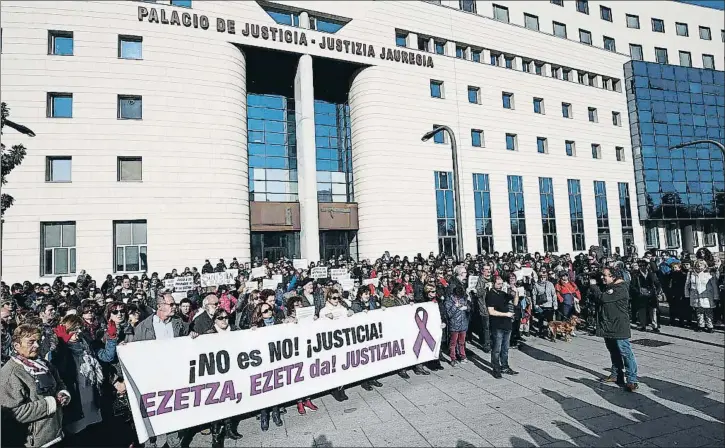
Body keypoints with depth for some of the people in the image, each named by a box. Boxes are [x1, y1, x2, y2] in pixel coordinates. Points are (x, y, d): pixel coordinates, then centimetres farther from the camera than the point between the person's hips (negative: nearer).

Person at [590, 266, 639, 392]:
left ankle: (632, 380, 1)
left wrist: (594, 286, -11)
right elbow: (596, 300, 13)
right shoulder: (607, 287, 12)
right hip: (608, 326, 9)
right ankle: (616, 375, 30)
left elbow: (602, 298, -25)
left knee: (625, 352, -5)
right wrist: (594, 287, -2)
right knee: (614, 352, 19)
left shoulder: (620, 288, -17)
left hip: (619, 327, -9)